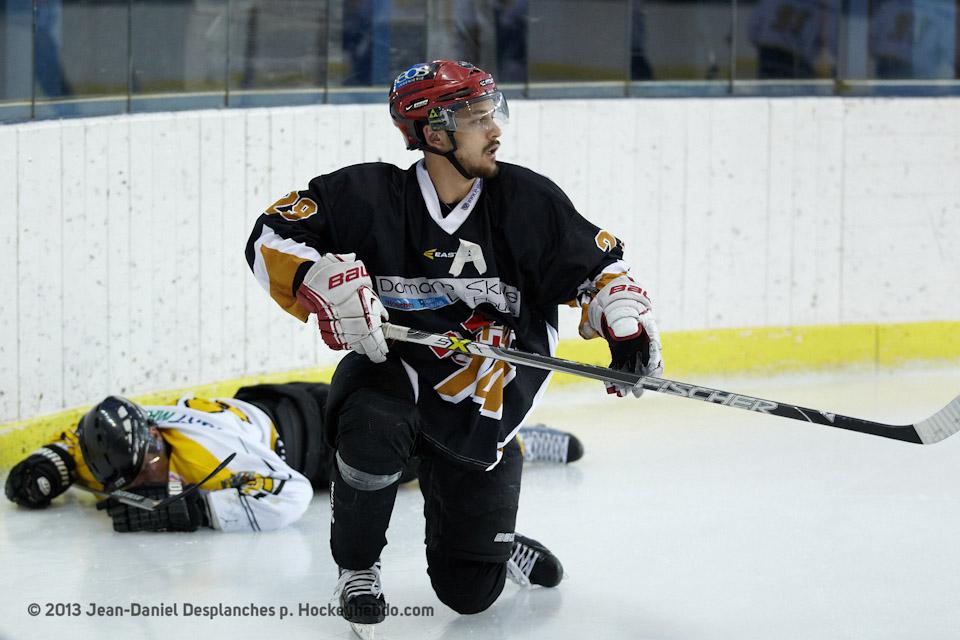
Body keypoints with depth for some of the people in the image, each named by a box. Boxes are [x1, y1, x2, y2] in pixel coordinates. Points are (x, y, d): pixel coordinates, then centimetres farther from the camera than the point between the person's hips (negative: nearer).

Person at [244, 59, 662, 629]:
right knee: (372, 429, -39)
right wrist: (326, 282, -30)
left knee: (469, 593, -3)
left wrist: (628, 325, -15)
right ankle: (358, 569, -10)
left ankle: (499, 547, 37)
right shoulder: (370, 196, -14)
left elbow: (596, 265, 2)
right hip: (393, 373, -1)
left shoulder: (527, 201, -8)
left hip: (484, 415, 1)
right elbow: (273, 236, -13)